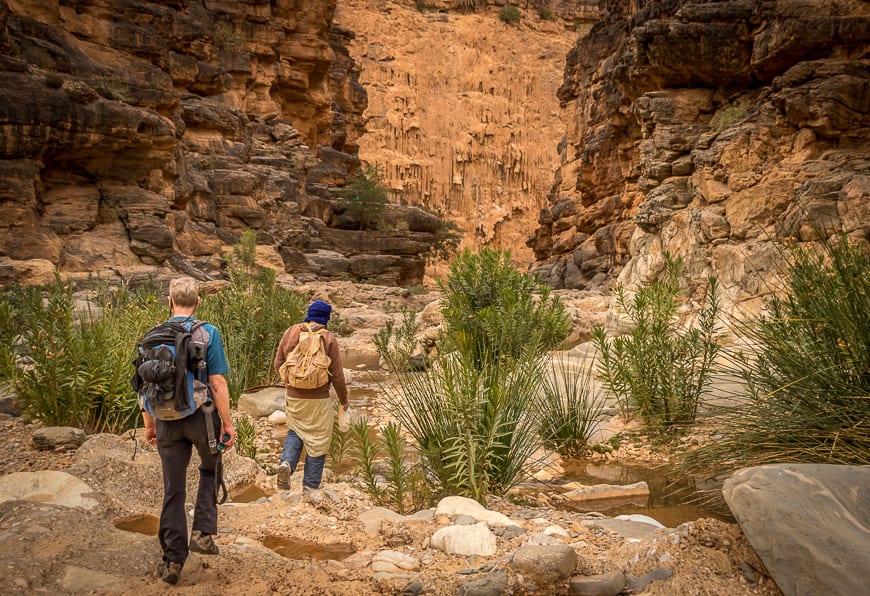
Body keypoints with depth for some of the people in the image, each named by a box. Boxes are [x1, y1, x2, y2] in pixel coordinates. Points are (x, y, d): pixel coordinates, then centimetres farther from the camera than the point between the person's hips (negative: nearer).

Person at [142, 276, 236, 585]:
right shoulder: (208, 333, -10)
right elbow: (217, 383, -13)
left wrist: (149, 424, 16)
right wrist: (227, 423, -5)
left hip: (167, 421, 3)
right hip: (201, 416, -2)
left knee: (173, 490, 11)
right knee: (210, 470, 24)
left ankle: (173, 559, 17)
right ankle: (203, 533, 15)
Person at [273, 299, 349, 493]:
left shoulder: (290, 332, -2)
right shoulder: (328, 339, -11)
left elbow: (278, 364, 4)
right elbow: (336, 374, -9)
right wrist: (344, 399, 4)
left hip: (293, 396, 3)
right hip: (318, 399, -3)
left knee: (295, 431, 24)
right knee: (317, 442, 9)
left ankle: (286, 462, 0)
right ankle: (310, 486, 15)